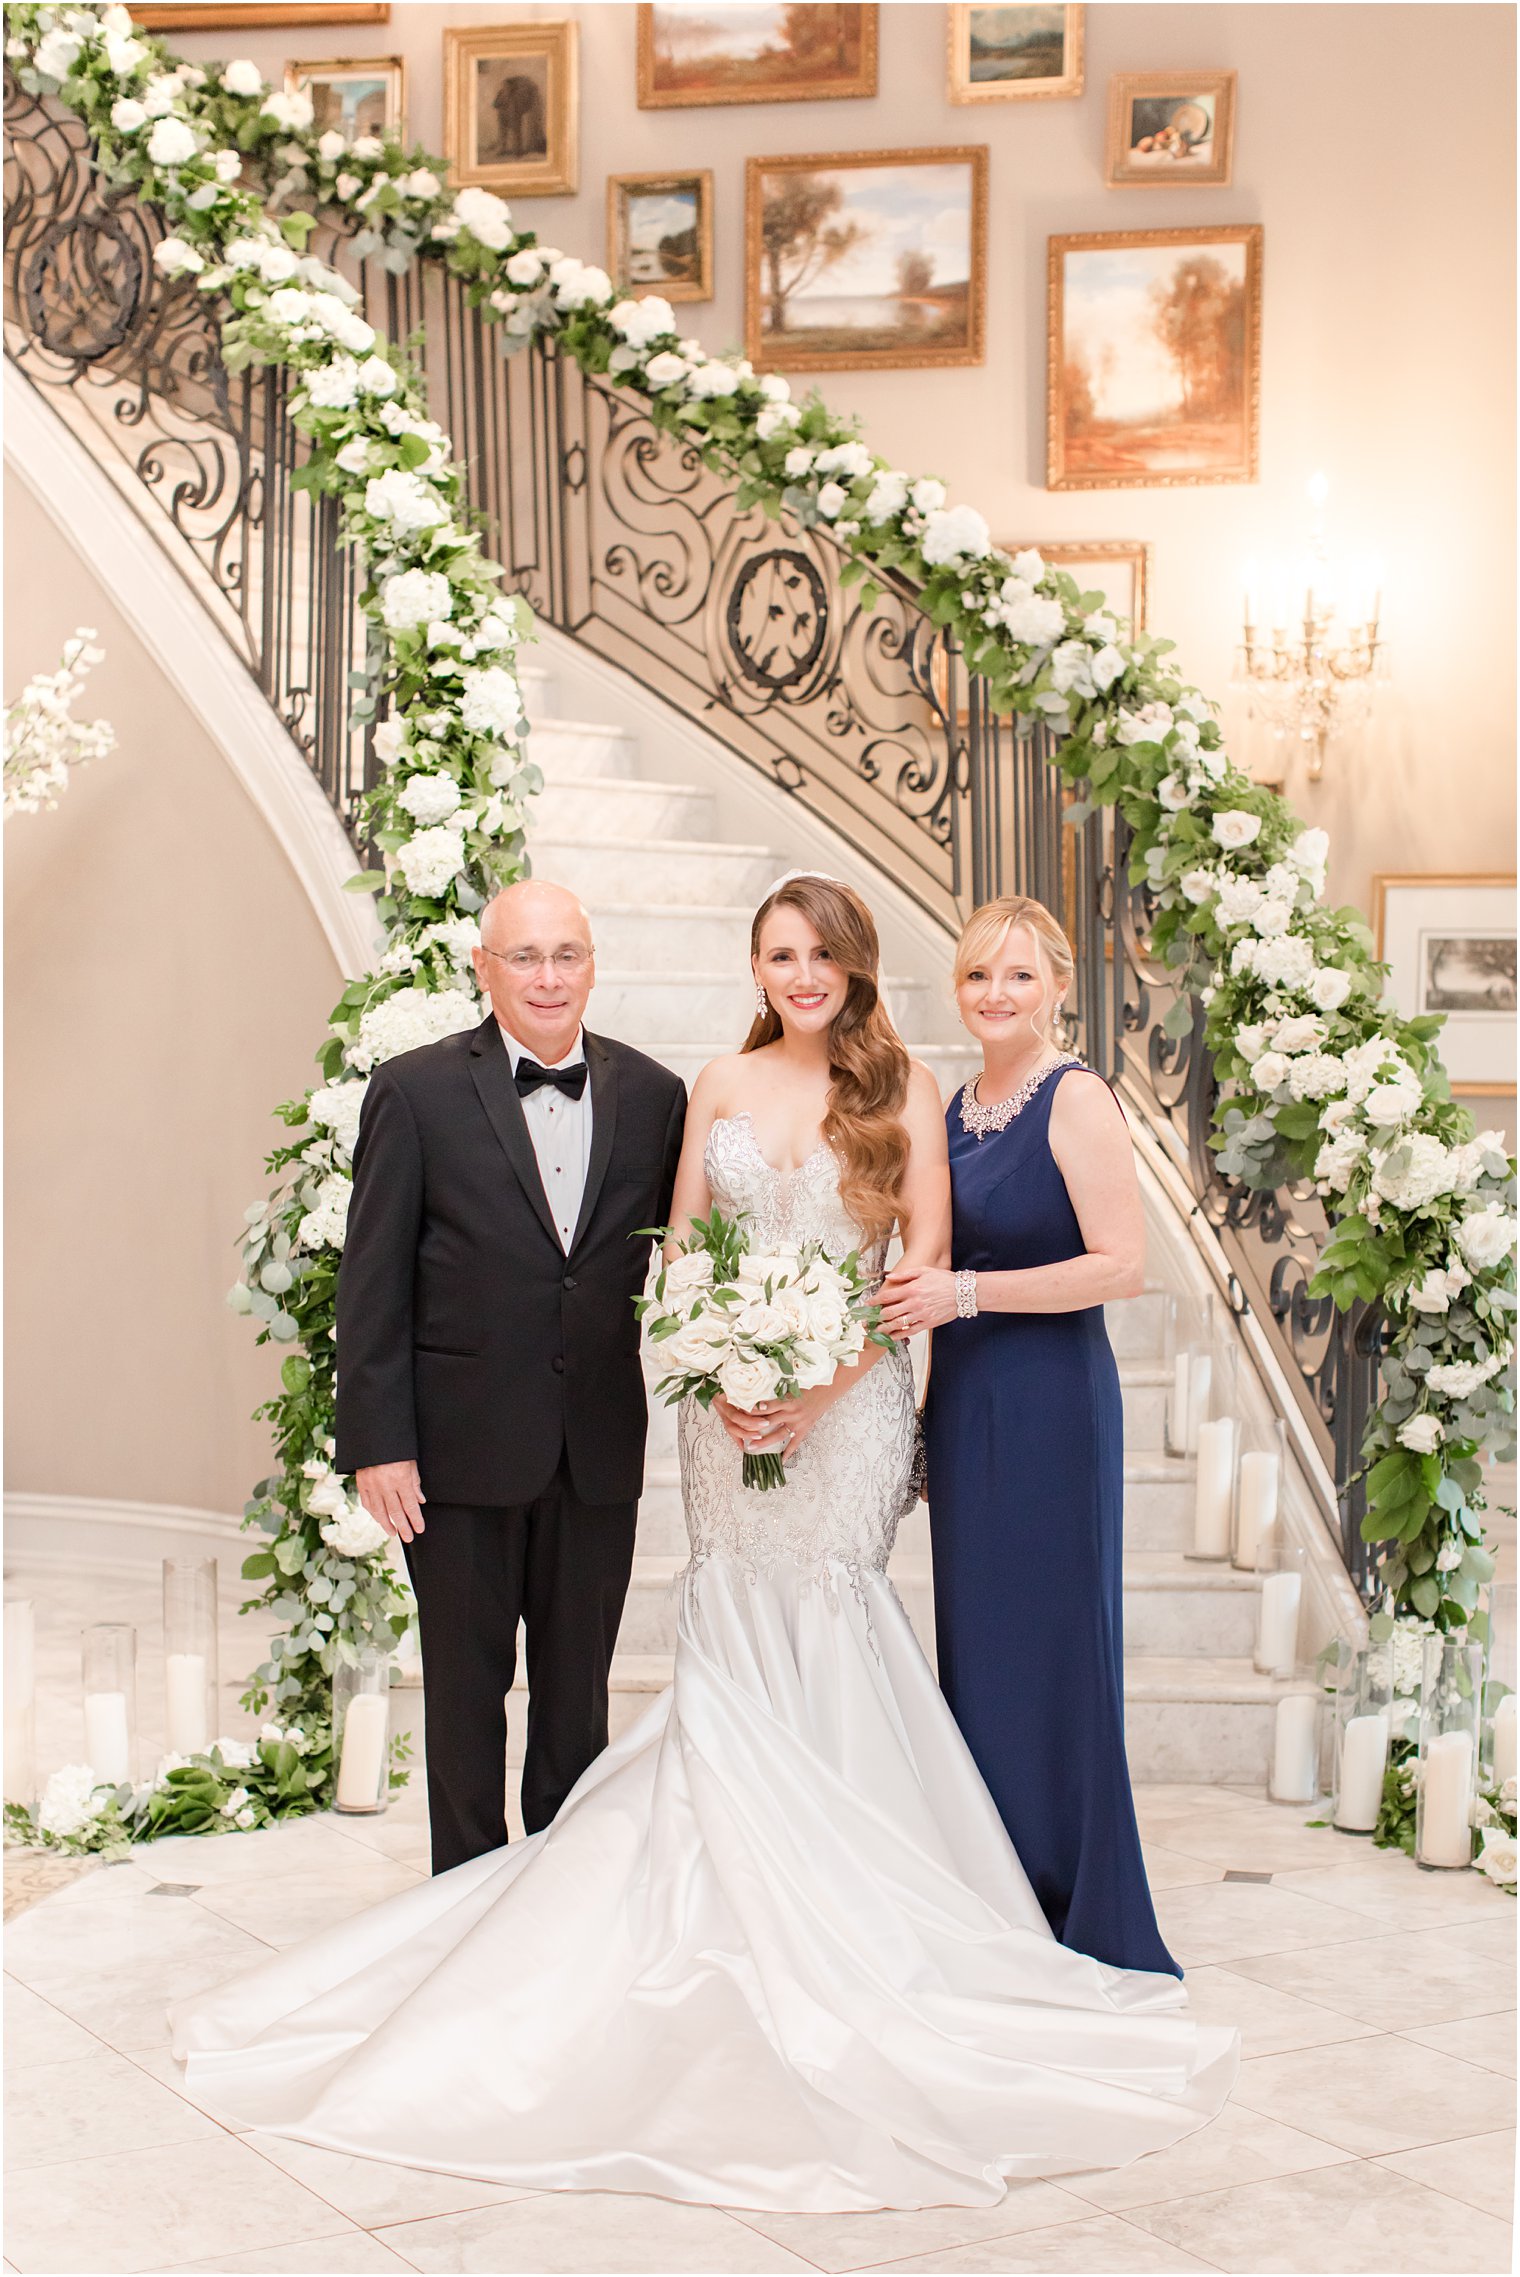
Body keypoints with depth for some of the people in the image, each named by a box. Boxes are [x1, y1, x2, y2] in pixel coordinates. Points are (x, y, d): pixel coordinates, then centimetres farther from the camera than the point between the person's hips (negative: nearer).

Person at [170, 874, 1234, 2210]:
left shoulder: (903, 1085, 0)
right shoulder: (721, 1085, 9)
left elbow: (926, 1252, -4)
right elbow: (681, 1247, 7)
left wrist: (826, 1382, -13)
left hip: (851, 1395, -3)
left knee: (820, 1627, -2)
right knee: (736, 1635, 4)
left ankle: (835, 1889, 11)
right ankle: (752, 1878, 15)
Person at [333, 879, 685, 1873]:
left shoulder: (653, 1096, 4)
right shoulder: (416, 1090, -4)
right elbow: (372, 1281, -5)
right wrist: (377, 1442, -9)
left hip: (599, 1449, 3)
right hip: (465, 1447, -2)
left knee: (579, 1694, 14)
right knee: (466, 1690, 9)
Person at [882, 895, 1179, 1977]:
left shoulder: (1075, 1097, -11)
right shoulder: (962, 1103, 12)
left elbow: (1122, 1264, -18)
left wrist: (965, 1293, -20)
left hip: (1051, 1404, -8)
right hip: (965, 1403, 8)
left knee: (1051, 1650, 0)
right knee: (977, 1646, 12)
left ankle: (1088, 1921, 14)